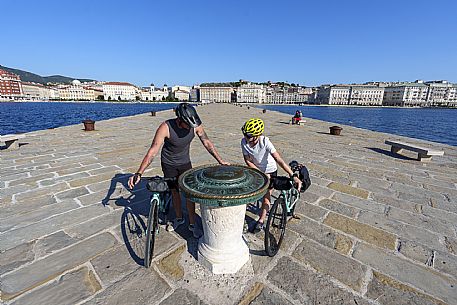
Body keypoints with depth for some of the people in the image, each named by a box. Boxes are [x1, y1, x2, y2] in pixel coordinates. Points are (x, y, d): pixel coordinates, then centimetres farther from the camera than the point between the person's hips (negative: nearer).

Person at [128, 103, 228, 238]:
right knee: (174, 192, 11)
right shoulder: (165, 128, -30)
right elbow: (152, 151, -28)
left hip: (185, 163, 2)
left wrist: (220, 161, -10)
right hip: (168, 164, -1)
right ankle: (179, 218, 35)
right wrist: (138, 173, -32)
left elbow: (207, 143, -10)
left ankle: (192, 223, 17)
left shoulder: (195, 126, -22)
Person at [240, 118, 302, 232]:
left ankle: (261, 220, 19)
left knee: (266, 197, 3)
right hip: (256, 170, 3)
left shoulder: (265, 142, -33)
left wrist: (293, 176, -41)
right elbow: (248, 161, -15)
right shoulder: (244, 142, -23)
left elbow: (279, 160, -36)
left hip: (270, 171, -3)